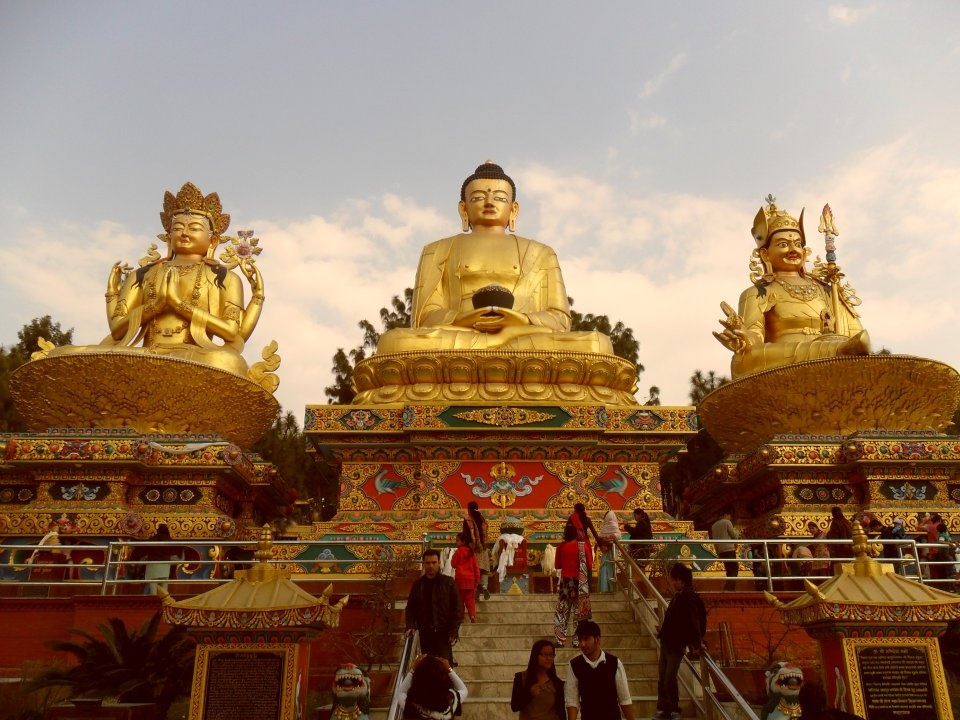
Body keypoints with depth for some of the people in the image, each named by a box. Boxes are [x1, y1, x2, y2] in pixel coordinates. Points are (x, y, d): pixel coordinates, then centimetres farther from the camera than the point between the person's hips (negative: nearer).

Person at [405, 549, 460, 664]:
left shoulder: (448, 583, -3)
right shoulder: (418, 584, 5)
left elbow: (456, 608, -3)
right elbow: (410, 607, 10)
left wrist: (453, 631, -9)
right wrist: (410, 626, -5)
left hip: (443, 633, -3)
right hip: (425, 633, 3)